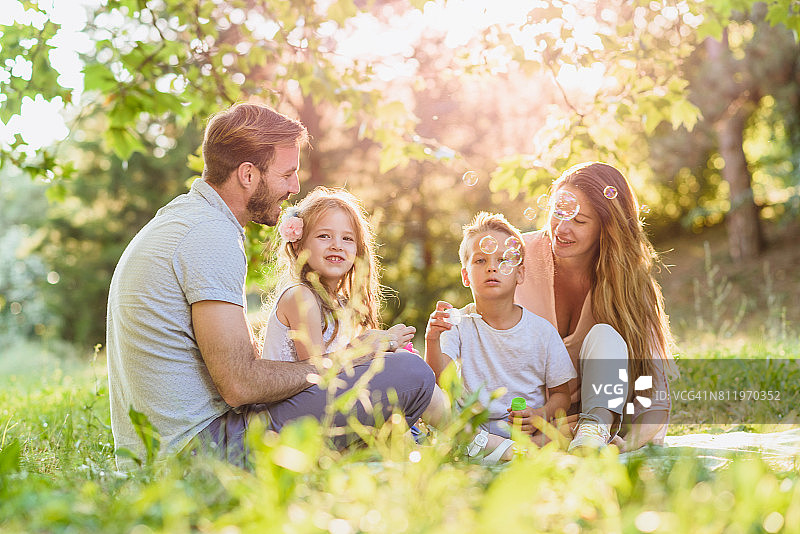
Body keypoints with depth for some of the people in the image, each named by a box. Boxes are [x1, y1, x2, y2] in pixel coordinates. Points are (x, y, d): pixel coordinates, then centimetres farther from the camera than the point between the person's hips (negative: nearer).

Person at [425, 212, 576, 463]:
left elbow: (561, 393, 7)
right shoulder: (459, 323, 0)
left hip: (527, 429, 0)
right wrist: (433, 340, -32)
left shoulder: (542, 331, 1)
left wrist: (542, 414, -15)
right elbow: (438, 381, -13)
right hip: (472, 428, 0)